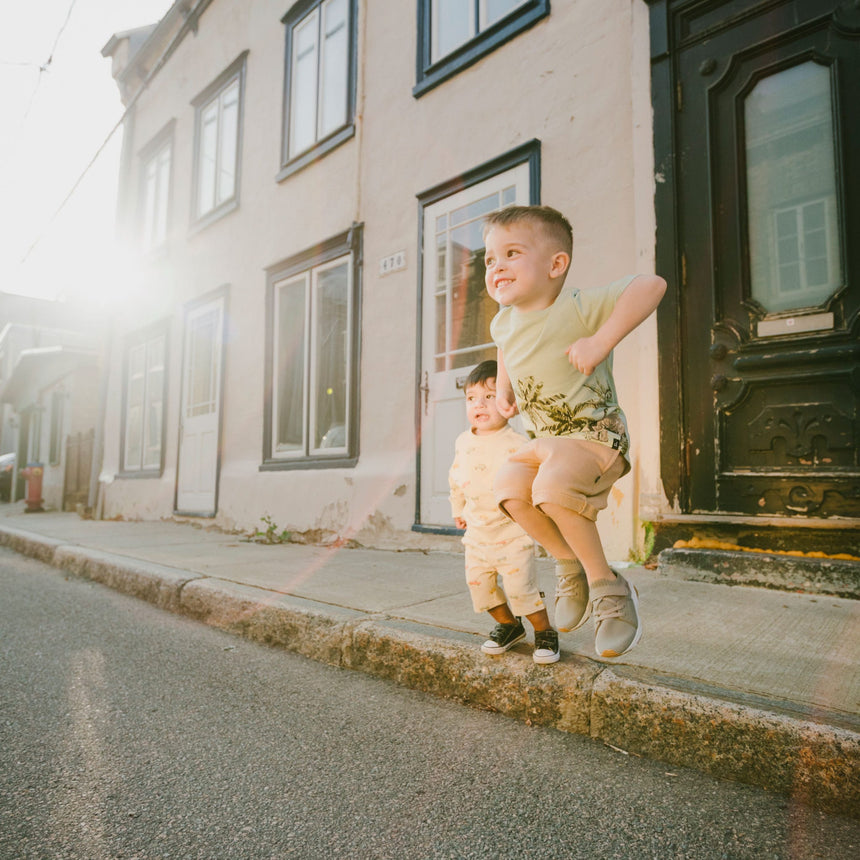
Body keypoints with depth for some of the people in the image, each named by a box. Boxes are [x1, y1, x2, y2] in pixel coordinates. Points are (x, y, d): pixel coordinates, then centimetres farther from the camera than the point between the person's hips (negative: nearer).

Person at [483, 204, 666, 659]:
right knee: (508, 486, -21)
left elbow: (651, 284, -28)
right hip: (543, 438, 7)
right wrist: (503, 386, 16)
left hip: (595, 434, -6)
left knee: (553, 487, -33)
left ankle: (608, 585, -12)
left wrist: (601, 341, -35)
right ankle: (569, 561, 3)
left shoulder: (578, 307, -18)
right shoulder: (503, 323, 4)